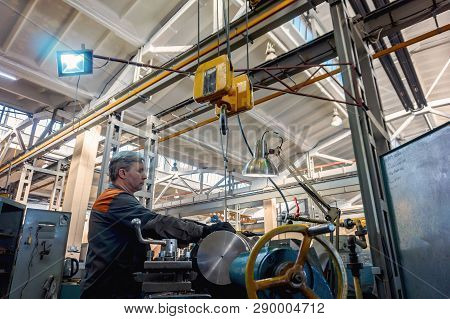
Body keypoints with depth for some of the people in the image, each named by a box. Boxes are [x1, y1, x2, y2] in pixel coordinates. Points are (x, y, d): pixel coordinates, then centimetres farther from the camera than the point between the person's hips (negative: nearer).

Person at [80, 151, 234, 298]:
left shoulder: (111, 198, 18)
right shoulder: (117, 199, -17)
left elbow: (147, 225, 11)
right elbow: (157, 224, -28)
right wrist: (204, 231, -30)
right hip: (110, 289, -10)